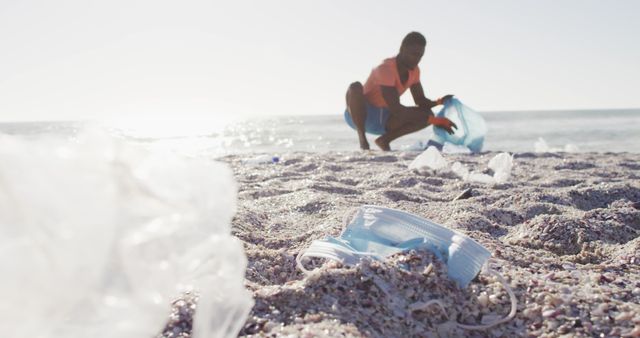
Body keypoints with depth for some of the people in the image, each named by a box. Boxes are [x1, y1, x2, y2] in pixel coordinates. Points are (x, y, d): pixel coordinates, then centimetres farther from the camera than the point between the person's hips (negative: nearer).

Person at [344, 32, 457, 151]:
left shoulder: (414, 70, -1)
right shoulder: (385, 69, -27)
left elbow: (421, 101, 3)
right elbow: (396, 109, -34)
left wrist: (439, 101, -21)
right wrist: (435, 120, -37)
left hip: (382, 120, 6)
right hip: (359, 115, -6)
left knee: (427, 114, -13)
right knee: (355, 87, -39)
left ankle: (384, 139, -6)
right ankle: (362, 138, -21)